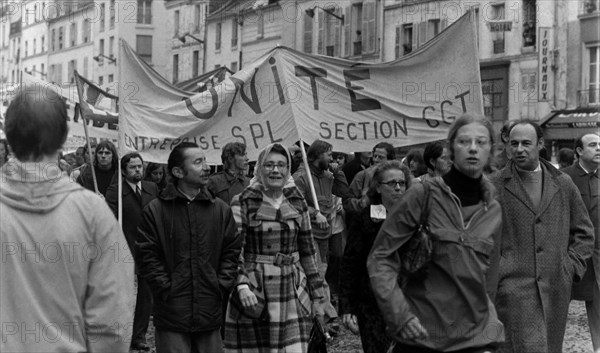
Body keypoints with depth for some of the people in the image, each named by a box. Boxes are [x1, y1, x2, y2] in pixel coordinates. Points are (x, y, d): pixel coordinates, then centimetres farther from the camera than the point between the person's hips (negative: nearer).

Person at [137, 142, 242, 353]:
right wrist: (167, 289, -9)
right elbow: (147, 256, -3)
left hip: (210, 312, 3)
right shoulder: (155, 210, -2)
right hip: (172, 313, -3)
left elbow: (232, 251, 9)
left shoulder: (221, 209, 7)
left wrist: (221, 286, 0)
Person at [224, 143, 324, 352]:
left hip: (292, 294, 3)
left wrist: (317, 296, 13)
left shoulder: (297, 203, 9)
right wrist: (242, 285, -24)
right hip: (254, 293, -3)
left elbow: (307, 251, 14)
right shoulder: (243, 203, -3)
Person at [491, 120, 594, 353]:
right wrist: (497, 268, -6)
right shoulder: (495, 186, 0)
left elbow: (584, 232, 16)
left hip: (556, 288, 4)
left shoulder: (563, 185, 10)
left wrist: (571, 266, 5)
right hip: (514, 287, -3)